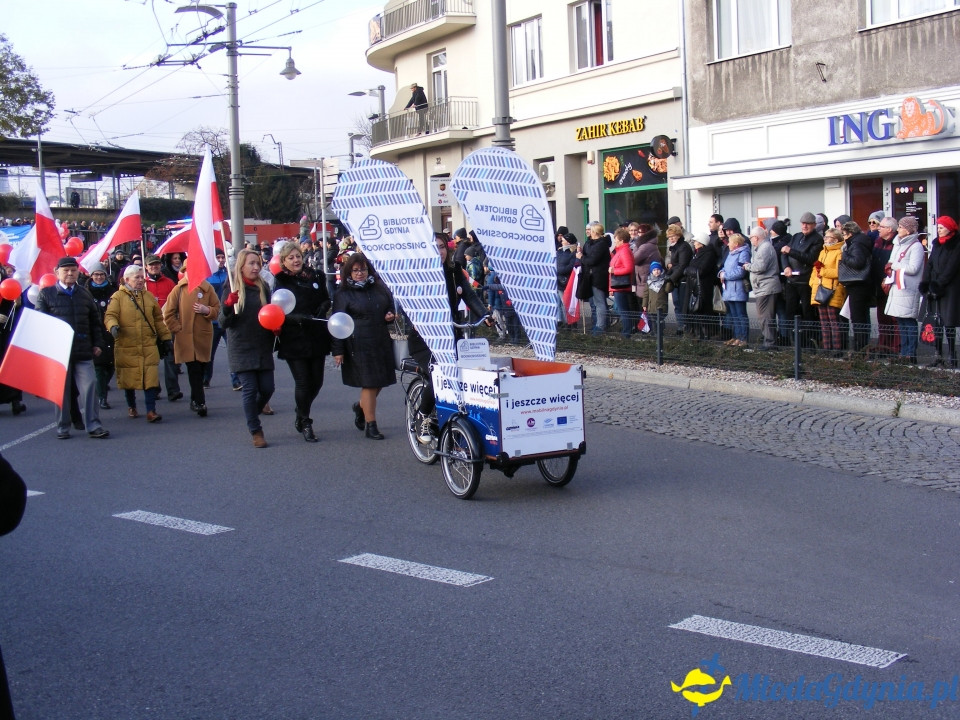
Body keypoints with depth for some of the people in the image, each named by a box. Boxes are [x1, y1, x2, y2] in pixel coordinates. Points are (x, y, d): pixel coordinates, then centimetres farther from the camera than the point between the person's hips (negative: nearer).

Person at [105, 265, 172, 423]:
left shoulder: (149, 296, 12)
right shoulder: (118, 297, 1)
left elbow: (158, 319, 17)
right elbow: (110, 315, -6)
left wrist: (166, 338, 15)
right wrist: (113, 326, -28)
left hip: (149, 346, 2)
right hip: (126, 346, -2)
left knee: (151, 378, -7)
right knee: (129, 378, 9)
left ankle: (151, 411, -6)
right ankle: (131, 407, 28)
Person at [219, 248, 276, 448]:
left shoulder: (263, 287, 8)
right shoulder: (232, 288, -4)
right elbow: (223, 323, -7)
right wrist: (228, 305, -26)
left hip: (263, 347, 4)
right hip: (242, 348, -4)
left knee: (267, 388, 3)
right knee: (250, 390, -4)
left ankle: (252, 414, 32)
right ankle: (256, 432, 10)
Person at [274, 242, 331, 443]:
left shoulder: (315, 277, 8)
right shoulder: (281, 283, -2)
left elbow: (326, 299, 19)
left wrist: (324, 306, -4)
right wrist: (297, 318, -25)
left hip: (317, 338, 4)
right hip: (294, 341, -4)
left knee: (316, 381, 8)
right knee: (303, 382, -5)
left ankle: (301, 416, 32)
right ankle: (305, 423, 12)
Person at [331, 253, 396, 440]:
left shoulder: (380, 288, 14)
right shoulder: (344, 294, -1)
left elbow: (391, 307, 27)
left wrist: (390, 316, 2)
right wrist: (337, 350, -8)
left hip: (381, 342, 5)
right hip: (359, 345, -5)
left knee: (380, 381, 9)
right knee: (369, 382, -5)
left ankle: (361, 407, 37)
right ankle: (370, 424, 5)